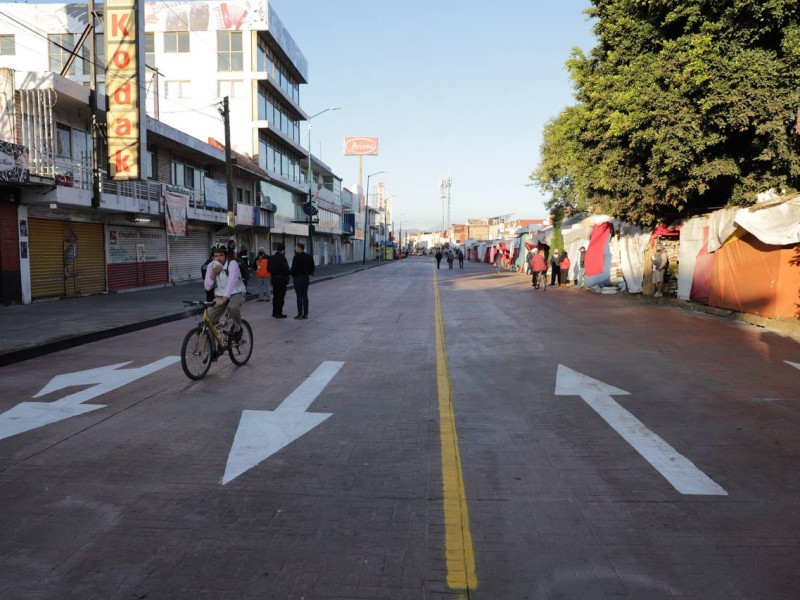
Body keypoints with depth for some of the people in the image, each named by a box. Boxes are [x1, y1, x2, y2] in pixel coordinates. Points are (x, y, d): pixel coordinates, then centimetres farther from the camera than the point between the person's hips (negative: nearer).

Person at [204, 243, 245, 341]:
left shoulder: (232, 264, -20)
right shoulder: (211, 266, -4)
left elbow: (231, 282, -34)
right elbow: (208, 287, -6)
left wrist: (224, 299, -47)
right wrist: (214, 273, -22)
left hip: (236, 293, -4)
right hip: (219, 295, 5)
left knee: (232, 306, -39)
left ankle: (237, 328, -10)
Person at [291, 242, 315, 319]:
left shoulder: (297, 257, -13)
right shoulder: (309, 257, 8)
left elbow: (293, 268, -16)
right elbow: (312, 267, 11)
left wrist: (293, 275, 0)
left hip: (298, 277, -6)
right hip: (306, 277, 6)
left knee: (299, 296, -3)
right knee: (305, 296, 10)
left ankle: (300, 314, -3)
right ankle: (305, 314, 11)